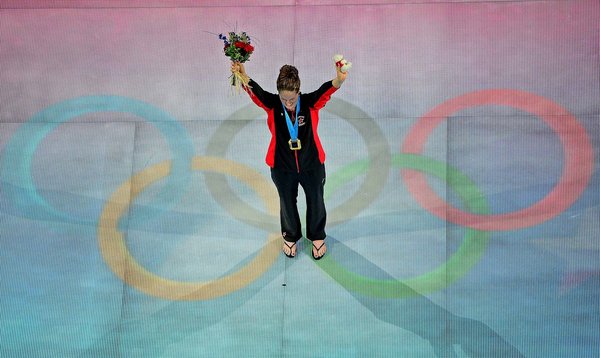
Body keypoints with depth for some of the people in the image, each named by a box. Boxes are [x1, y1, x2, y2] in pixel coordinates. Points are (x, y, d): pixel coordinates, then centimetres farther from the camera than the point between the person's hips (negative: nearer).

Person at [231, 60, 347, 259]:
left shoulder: (310, 103, -20)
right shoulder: (272, 105, -19)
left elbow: (326, 90, -40)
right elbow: (255, 91, -38)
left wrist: (338, 80, -64)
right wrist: (243, 77, -60)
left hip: (312, 166, 0)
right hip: (282, 168, 0)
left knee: (316, 202, 21)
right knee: (287, 203, 23)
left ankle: (317, 236, 48)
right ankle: (290, 237, 50)